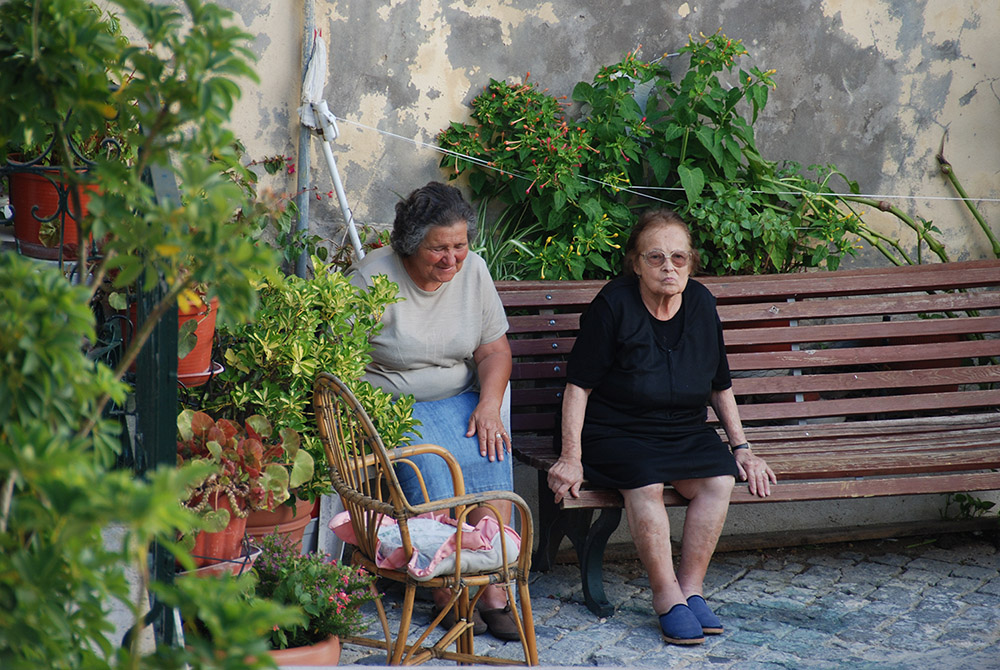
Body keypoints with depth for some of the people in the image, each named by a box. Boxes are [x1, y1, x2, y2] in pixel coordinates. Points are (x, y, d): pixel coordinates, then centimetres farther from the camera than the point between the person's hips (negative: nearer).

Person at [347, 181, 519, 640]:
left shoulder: (473, 270, 3)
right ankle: (445, 591, -20)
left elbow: (495, 349, 8)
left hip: (459, 399, 4)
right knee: (428, 464, -31)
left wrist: (488, 407, -9)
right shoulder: (373, 277, -12)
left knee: (489, 456, -25)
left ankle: (494, 591, -24)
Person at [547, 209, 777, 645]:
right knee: (645, 482, -34)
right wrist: (571, 458, -18)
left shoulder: (701, 304, 5)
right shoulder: (613, 305, -10)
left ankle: (691, 588, -14)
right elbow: (578, 385, -10)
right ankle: (666, 596, -23)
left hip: (685, 432, 5)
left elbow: (720, 387, 17)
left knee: (719, 479, -24)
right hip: (615, 433, -4)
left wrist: (741, 448, 11)